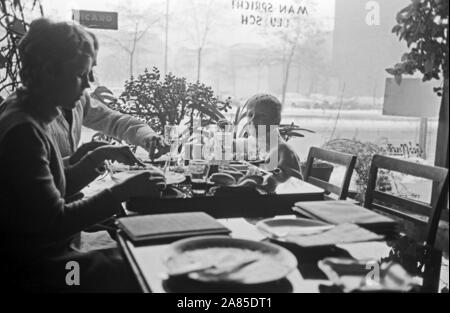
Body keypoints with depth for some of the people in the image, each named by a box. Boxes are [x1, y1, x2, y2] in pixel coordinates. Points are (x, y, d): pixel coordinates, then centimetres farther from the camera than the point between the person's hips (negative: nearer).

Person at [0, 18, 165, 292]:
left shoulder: (31, 118, 6)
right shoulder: (23, 131, -23)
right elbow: (54, 222, -24)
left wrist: (97, 158, 4)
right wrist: (125, 191, -23)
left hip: (42, 248, 9)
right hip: (33, 267, -9)